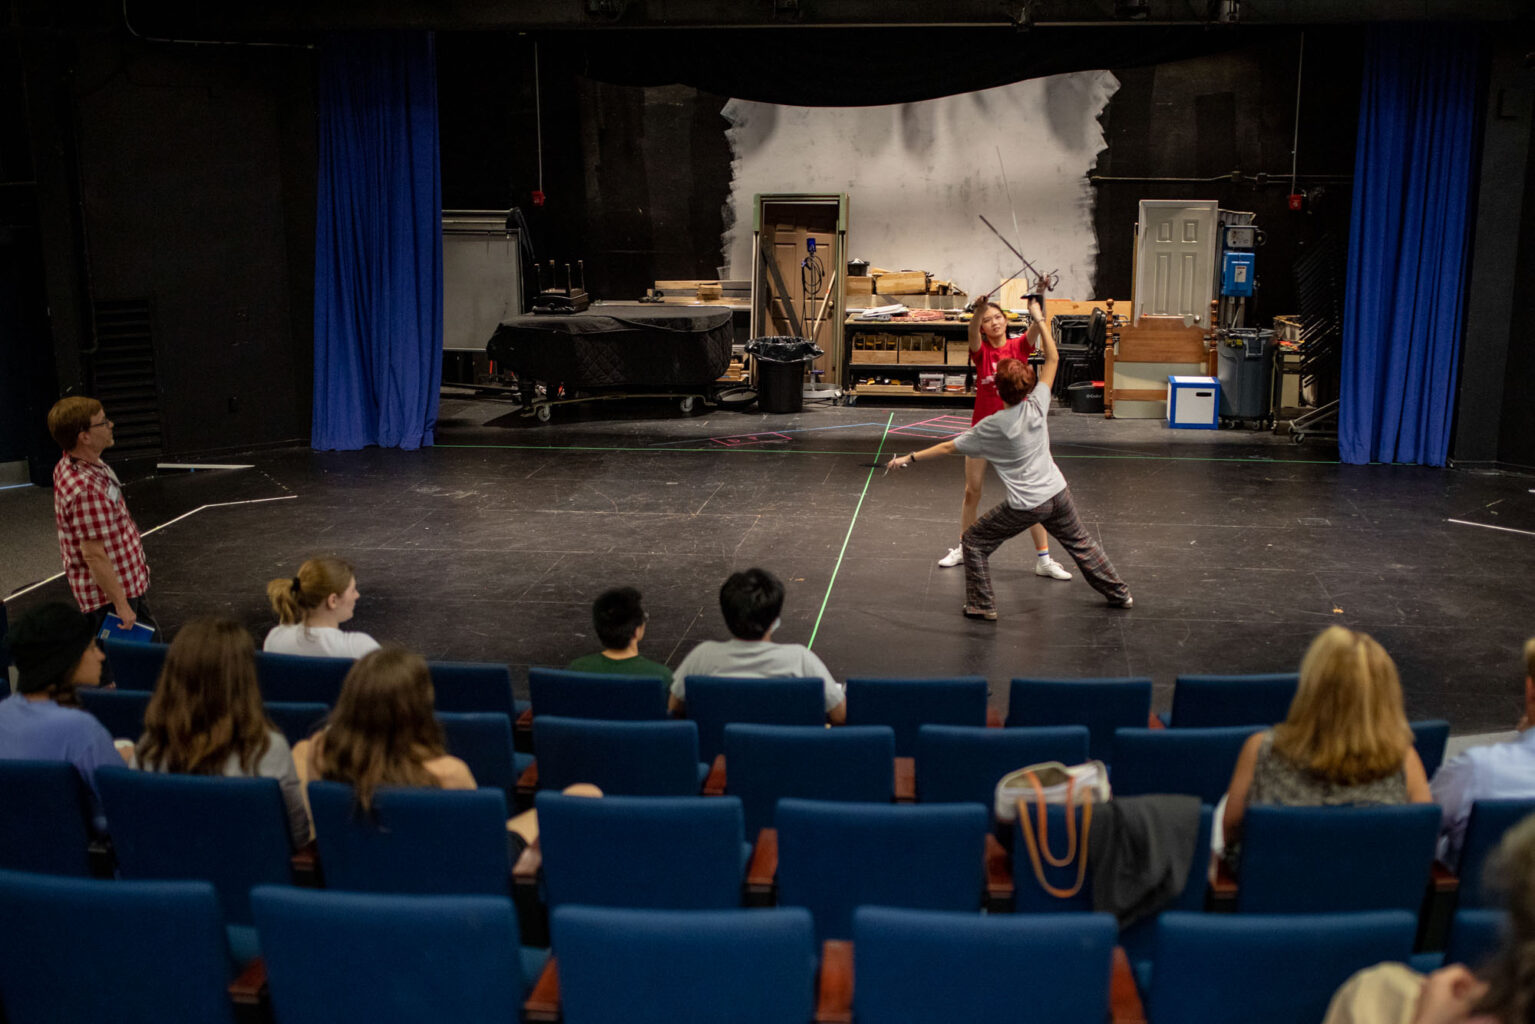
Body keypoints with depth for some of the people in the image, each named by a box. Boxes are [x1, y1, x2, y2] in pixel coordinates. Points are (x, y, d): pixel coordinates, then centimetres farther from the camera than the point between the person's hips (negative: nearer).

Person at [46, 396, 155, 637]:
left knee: (151, 642, 20)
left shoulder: (68, 466, 3)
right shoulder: (86, 488, -30)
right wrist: (121, 605, -24)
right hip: (108, 593, -10)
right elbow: (93, 555, -29)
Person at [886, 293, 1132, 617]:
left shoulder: (993, 426, -16)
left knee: (974, 542, 11)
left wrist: (910, 458, -2)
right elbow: (1052, 358, 5)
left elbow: (948, 447, -10)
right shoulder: (1038, 405, -7)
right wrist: (1039, 319, 8)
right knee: (1080, 543, 25)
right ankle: (1119, 594, 37)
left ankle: (982, 606, 13)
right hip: (1057, 493, 5)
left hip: (1025, 505, -5)